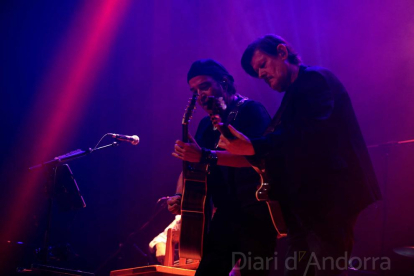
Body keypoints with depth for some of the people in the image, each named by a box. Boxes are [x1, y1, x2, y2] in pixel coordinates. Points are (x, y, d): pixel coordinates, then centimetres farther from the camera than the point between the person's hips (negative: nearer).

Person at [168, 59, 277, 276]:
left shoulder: (250, 111, -7)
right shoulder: (207, 125, 16)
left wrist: (205, 156, -34)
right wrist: (179, 197, -2)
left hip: (256, 214, -7)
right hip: (226, 215, 7)